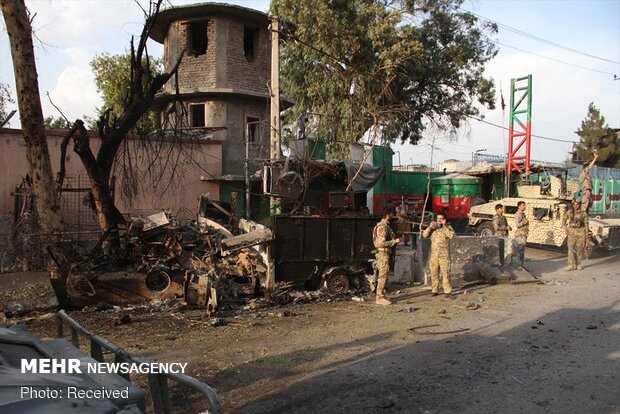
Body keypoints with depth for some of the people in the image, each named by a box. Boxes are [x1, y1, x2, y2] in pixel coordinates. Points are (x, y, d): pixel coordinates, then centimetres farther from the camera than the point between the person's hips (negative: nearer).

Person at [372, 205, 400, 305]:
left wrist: (394, 241, 13)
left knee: (383, 276, 13)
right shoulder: (382, 227, -17)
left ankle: (380, 296, 19)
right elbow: (381, 243, -24)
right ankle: (380, 298, -2)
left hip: (386, 253, 10)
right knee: (383, 276, -7)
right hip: (383, 253, -10)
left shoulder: (385, 225, 15)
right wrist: (394, 241, -18)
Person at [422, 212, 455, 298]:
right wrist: (430, 227, -13)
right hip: (434, 255, 4)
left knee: (446, 273, -5)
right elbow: (425, 235, 1)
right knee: (434, 273, 7)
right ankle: (435, 290, 15)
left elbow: (451, 235, -18)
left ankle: (447, 291, 0)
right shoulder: (433, 228, 11)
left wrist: (444, 226, -17)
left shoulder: (448, 228, 2)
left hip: (444, 255, -3)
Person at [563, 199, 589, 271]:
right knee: (571, 249, -10)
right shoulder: (569, 213, 2)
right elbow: (564, 221, 16)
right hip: (572, 233, 1)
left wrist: (587, 237, -3)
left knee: (580, 249, 5)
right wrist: (566, 229, 1)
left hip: (581, 233, -1)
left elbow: (586, 225, -1)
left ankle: (578, 264, 20)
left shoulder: (584, 213, -4)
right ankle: (571, 265, -11)